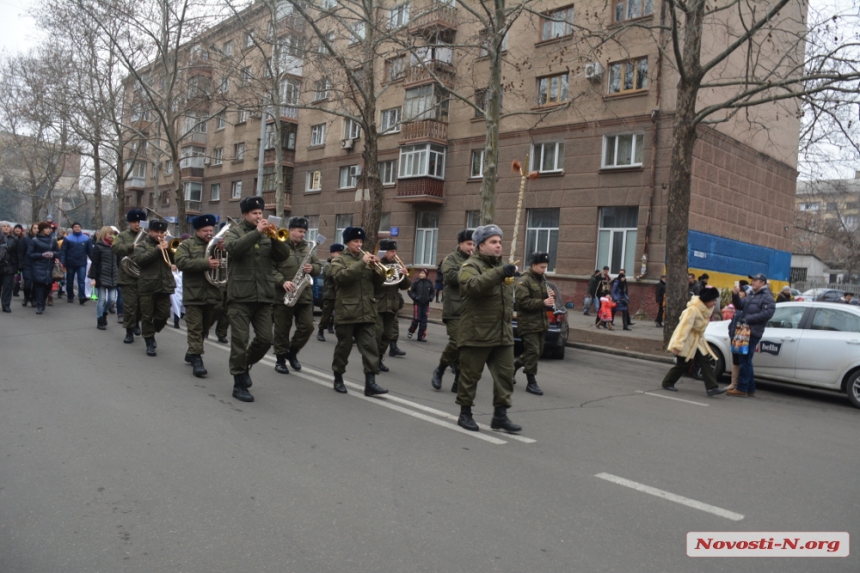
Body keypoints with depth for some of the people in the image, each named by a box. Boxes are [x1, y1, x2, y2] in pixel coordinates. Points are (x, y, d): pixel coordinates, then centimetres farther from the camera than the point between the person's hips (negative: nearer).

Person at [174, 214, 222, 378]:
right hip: (194, 294, -4)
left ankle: (191, 352, 33)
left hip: (213, 294, 4)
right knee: (195, 328, -3)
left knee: (205, 328, 15)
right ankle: (196, 359, 0)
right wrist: (206, 263, -23)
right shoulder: (186, 244, 1)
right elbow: (181, 262, -15)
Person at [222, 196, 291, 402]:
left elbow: (284, 255, 0)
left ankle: (245, 365, 30)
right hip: (240, 296, -3)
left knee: (265, 339, 4)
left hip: (264, 296, 4)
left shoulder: (268, 235, 12)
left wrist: (274, 237, -14)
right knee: (240, 340, -1)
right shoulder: (235, 231, 3)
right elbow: (233, 248, -19)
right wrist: (256, 232, -21)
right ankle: (239, 384, 9)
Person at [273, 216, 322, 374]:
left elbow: (318, 266, 15)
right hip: (283, 295, -5)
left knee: (307, 327, 2)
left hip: (304, 295, 5)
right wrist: (282, 282, -24)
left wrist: (312, 268, -8)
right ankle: (280, 359, 17)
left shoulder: (308, 247, 12)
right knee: (282, 329, 4)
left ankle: (292, 352, 23)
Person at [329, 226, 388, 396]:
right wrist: (362, 263, -21)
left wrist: (376, 267, -8)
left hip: (366, 312, 4)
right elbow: (341, 276, -20)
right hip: (346, 312, -4)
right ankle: (338, 378, 20)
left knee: (370, 346, -3)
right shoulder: (339, 260, 2)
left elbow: (379, 282, 11)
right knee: (344, 347, 5)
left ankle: (370, 382, -4)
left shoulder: (366, 258, 15)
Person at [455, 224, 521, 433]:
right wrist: (500, 273, -39)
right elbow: (473, 285, -32)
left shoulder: (501, 266, 18)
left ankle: (500, 415, 15)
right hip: (477, 334, -7)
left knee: (505, 374, 6)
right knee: (470, 374, 3)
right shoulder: (471, 266, -7)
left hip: (503, 334, 7)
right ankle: (465, 414, 17)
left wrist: (509, 317, 25)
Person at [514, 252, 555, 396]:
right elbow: (523, 301, -22)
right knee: (533, 352, -8)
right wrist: (543, 302, -26)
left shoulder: (542, 280, 16)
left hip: (541, 323, 9)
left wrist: (551, 297, 3)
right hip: (528, 323, -9)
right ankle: (531, 383, 0)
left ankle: (513, 366, 32)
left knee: (538, 352, 13)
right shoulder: (523, 281, -11)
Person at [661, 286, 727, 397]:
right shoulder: (693, 310, -26)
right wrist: (678, 345, -32)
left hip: (697, 341, 8)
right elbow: (684, 326, -29)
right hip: (686, 341, -8)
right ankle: (667, 383, 17)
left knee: (705, 362, -2)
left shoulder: (707, 309, 0)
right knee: (682, 365, 0)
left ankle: (712, 387, -4)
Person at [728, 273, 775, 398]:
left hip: (753, 333, -9)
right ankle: (750, 389, 20)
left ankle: (742, 389, -6)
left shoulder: (767, 297, -5)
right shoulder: (750, 295, 21)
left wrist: (748, 319, -17)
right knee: (746, 361, 12)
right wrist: (735, 295, -2)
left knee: (745, 360, -9)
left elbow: (766, 314, -17)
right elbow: (739, 306, 15)